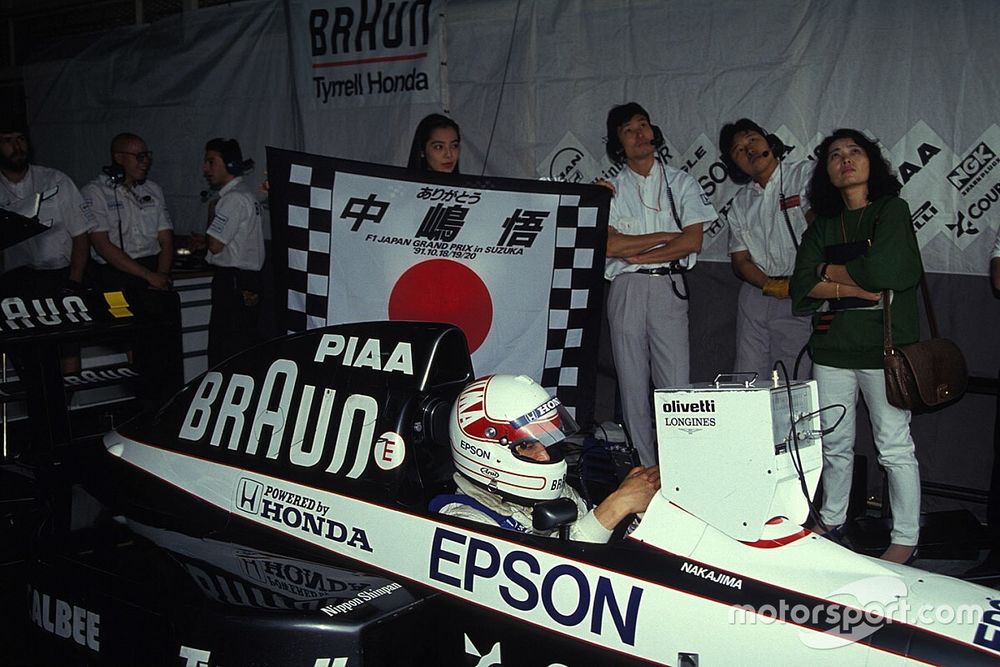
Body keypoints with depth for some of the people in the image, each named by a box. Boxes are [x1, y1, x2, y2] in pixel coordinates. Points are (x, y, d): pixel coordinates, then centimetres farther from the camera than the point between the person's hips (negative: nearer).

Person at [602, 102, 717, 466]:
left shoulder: (681, 183, 12)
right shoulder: (611, 188, 10)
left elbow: (693, 242, -1)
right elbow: (609, 244, -5)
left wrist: (637, 253, -6)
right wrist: (667, 236, -3)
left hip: (669, 288, 0)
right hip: (627, 288, 1)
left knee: (676, 384, -7)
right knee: (632, 384, 2)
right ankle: (644, 471, 9)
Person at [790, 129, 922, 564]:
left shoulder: (891, 210, 1)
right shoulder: (821, 226, 14)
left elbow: (883, 270, -15)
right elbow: (802, 288, 2)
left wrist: (827, 270, -1)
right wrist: (856, 288, -11)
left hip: (884, 345, -5)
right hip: (831, 345, 5)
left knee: (895, 445, -1)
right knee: (834, 443, 11)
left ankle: (905, 540, 8)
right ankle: (832, 524, 25)